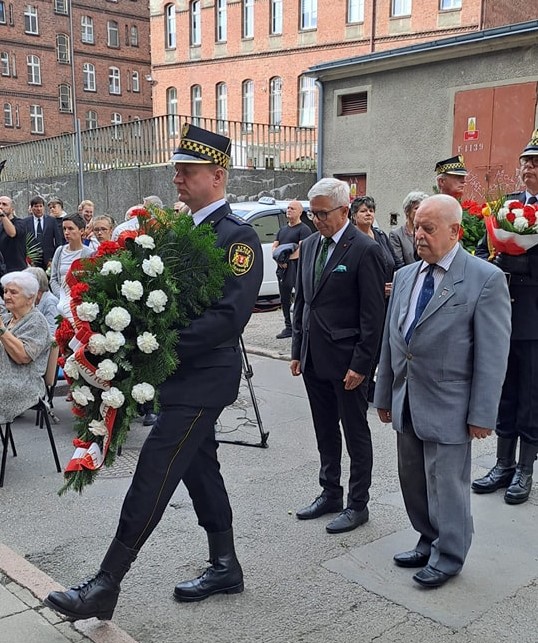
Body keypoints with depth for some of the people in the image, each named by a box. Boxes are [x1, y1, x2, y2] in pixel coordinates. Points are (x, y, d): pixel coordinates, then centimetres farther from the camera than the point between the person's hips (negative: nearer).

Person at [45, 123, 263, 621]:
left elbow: (230, 316, -23)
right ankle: (224, 567, 32)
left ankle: (105, 587, 5)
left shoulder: (238, 236, -14)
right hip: (183, 373, 9)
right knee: (199, 467, 16)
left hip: (202, 378, -9)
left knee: (153, 474, -5)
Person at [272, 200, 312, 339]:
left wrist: (286, 259, -13)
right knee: (284, 299, 11)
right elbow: (274, 247, 16)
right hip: (283, 269, 8)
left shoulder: (304, 229, -4)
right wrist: (279, 260, -4)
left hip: (298, 269, -8)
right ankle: (288, 327, 20)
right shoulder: (282, 229, 21)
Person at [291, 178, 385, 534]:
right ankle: (330, 494, 32)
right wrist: (298, 350, 12)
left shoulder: (366, 250, -13)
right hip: (313, 359, 7)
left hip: (346, 361, -7)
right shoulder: (309, 245, 9)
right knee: (325, 432, 17)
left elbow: (373, 314, -14)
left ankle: (358, 504, 20)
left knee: (356, 433, 7)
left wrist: (360, 365, -16)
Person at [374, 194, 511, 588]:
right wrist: (385, 395, 14)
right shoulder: (405, 276, 8)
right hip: (406, 404, 6)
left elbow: (493, 353, -12)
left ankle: (448, 556, 27)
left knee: (447, 484, 6)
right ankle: (429, 542, 37)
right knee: (413, 482, 17)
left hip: (447, 406, -6)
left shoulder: (486, 279, -11)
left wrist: (482, 414, -13)